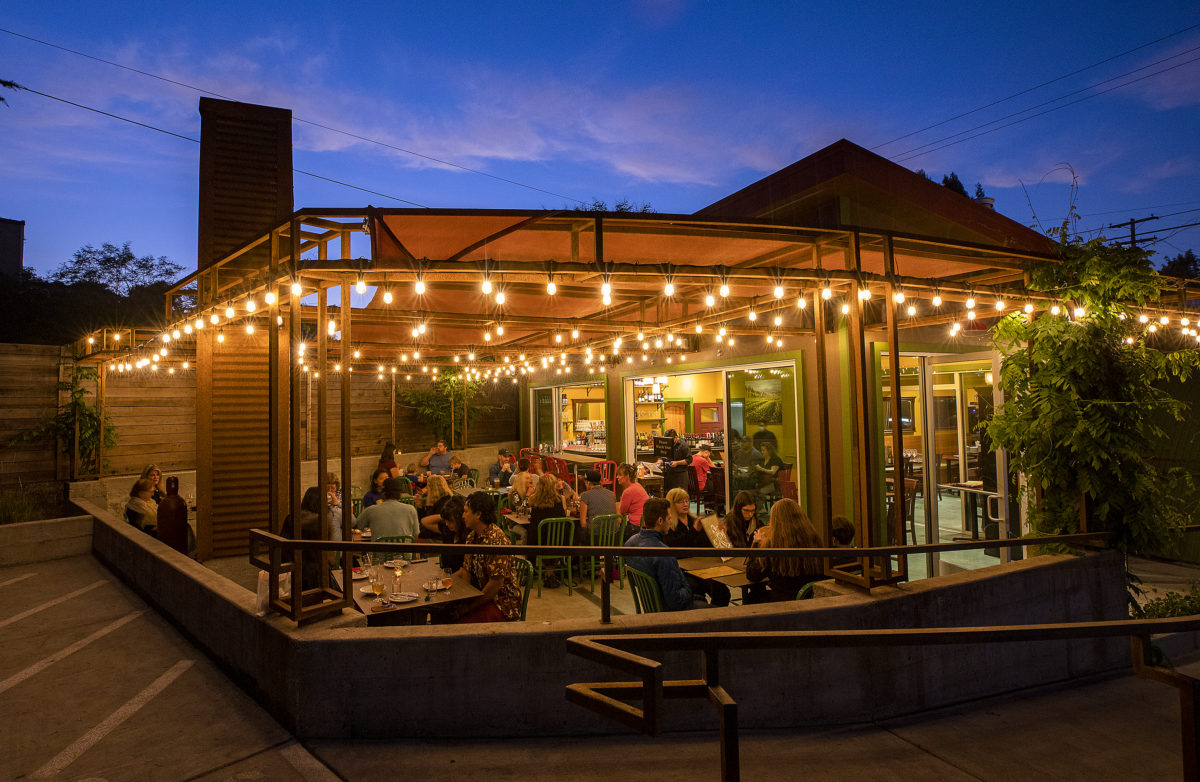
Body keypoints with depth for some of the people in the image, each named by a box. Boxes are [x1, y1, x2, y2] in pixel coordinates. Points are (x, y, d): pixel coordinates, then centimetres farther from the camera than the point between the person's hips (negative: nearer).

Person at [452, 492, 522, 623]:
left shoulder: (495, 539, -21)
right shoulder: (472, 536, 9)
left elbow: (496, 583, -24)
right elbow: (466, 570, 13)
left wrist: (470, 607, -18)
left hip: (502, 603, -8)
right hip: (480, 594, 8)